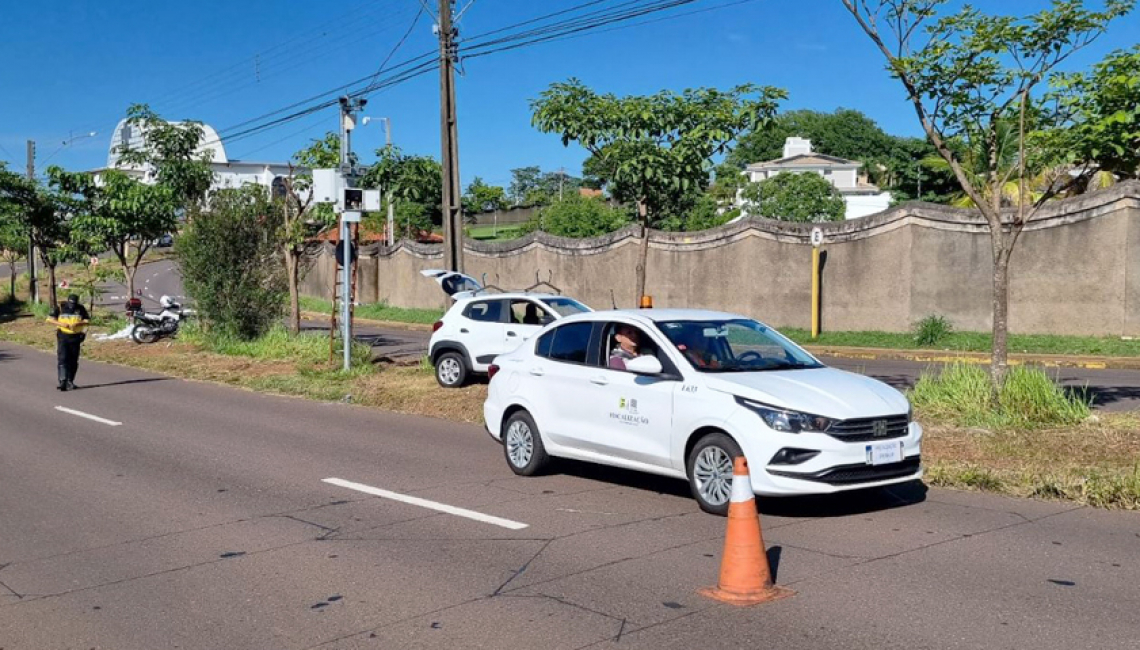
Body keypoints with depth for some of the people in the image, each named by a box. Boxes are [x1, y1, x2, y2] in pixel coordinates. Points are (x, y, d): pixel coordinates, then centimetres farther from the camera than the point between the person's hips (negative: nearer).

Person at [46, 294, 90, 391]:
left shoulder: (81, 309, 2)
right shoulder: (60, 308, -2)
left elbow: (87, 320, 4)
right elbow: (50, 319, -1)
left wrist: (77, 324, -14)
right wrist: (61, 324, -16)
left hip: (75, 337, 2)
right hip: (63, 336, -2)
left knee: (73, 361, 8)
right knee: (62, 359, -13)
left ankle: (70, 381, 20)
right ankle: (63, 381, -17)